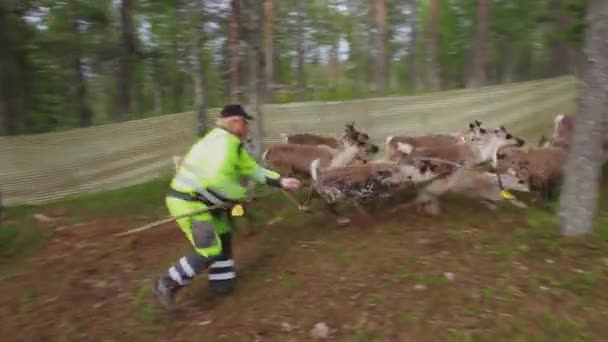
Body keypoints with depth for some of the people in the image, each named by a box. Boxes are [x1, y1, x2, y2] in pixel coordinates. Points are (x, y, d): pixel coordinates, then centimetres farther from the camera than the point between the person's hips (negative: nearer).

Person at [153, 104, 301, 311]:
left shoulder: (232, 143, 13)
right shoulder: (222, 141, -21)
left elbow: (253, 169, 17)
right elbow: (216, 178, -34)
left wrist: (281, 181, 12)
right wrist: (240, 194, -19)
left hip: (200, 200, 11)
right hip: (188, 202, -11)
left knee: (223, 238, 19)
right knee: (210, 251, -11)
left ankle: (221, 283, 33)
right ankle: (167, 284, 4)